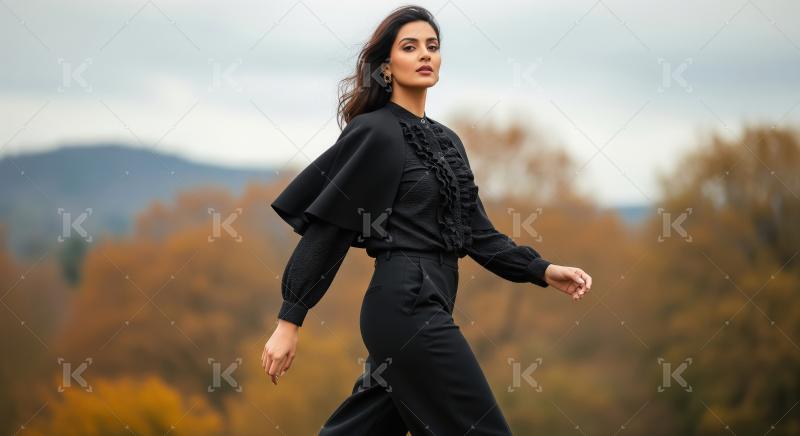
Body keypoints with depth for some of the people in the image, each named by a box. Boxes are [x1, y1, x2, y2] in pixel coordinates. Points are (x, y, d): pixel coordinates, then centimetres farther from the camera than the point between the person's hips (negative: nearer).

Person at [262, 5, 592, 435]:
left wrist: (543, 271, 3)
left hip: (424, 305, 9)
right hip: (406, 305, -9)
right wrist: (289, 322, -12)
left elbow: (475, 230, 16)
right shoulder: (375, 133, -7)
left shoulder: (446, 140, 17)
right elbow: (326, 228, -10)